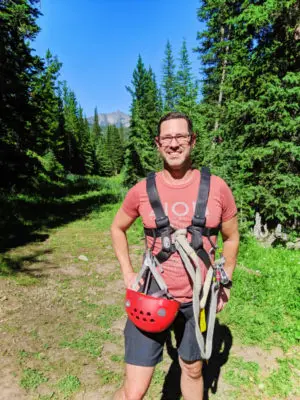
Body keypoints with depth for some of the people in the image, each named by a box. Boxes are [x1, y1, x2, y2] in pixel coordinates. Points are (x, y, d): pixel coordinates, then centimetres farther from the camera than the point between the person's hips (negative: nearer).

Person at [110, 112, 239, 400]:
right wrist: (128, 275, 0)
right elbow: (117, 228, 8)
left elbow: (231, 237, 7)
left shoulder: (217, 187, -8)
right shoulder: (142, 190, -9)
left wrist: (225, 282, 7)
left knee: (193, 370, 25)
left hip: (198, 299, 2)